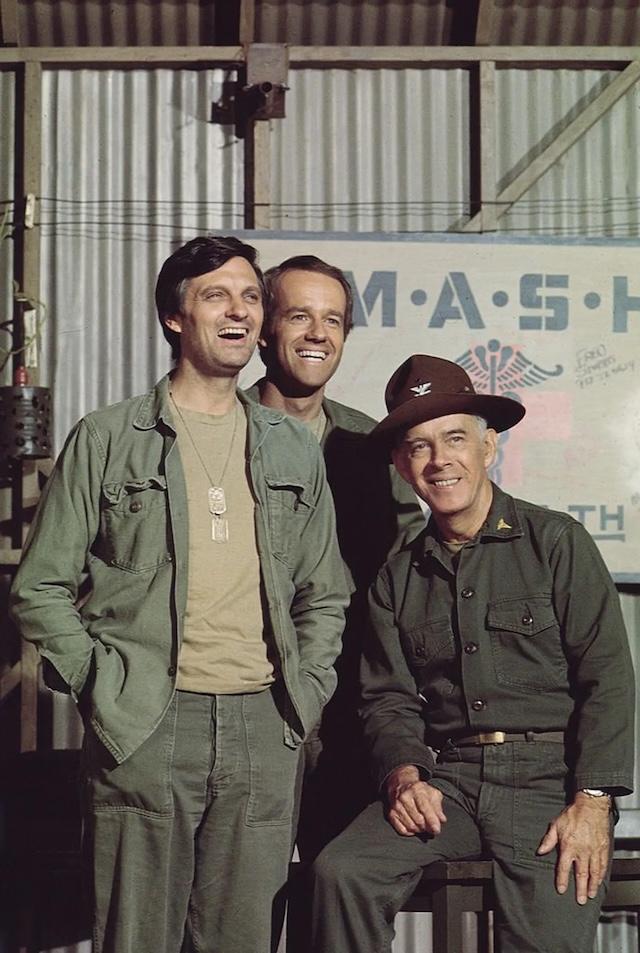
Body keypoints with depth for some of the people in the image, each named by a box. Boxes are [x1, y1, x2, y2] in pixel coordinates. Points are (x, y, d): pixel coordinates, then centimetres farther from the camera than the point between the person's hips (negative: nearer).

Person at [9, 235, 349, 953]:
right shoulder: (106, 440, 3)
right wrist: (100, 689, -5)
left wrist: (305, 692, 7)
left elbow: (324, 594, 19)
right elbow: (41, 589, 2)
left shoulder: (293, 448, 14)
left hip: (264, 728, 3)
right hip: (145, 729, -3)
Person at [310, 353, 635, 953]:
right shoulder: (398, 577, 14)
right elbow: (389, 697, 13)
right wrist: (404, 774, -9)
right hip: (446, 779, 3)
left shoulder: (557, 542, 2)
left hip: (549, 776, -3)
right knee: (340, 872, -19)